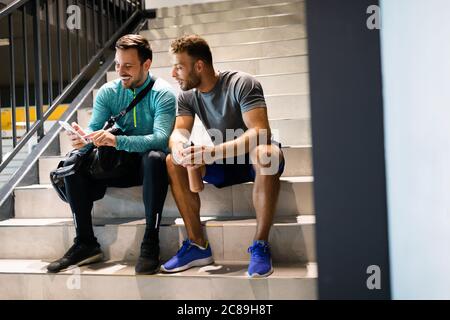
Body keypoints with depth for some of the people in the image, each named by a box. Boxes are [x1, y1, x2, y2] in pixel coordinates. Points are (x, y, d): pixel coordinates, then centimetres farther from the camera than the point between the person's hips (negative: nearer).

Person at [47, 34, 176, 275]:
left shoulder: (163, 93, -13)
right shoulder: (108, 92, 2)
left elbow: (160, 138, -27)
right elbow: (94, 129, -6)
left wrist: (117, 141, -42)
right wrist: (83, 138, -32)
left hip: (149, 164, -4)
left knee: (155, 158, -38)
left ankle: (150, 244, -30)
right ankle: (85, 243, -8)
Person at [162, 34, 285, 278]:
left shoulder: (241, 83, -20)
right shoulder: (187, 96, -1)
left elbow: (260, 132, -32)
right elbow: (178, 133, -10)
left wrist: (213, 152, -45)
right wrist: (179, 148, -37)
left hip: (252, 159, -5)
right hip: (224, 165, 5)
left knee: (266, 154, -39)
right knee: (173, 162, -17)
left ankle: (260, 246, -28)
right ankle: (198, 245, -14)